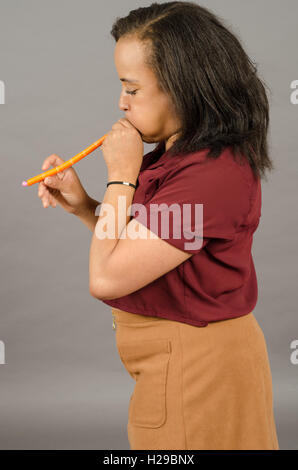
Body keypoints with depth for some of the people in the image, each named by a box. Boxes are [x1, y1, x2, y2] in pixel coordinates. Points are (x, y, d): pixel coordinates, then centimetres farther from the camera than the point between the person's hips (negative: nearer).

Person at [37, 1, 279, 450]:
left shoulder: (215, 174, -27)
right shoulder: (180, 156, 3)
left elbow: (106, 278, -27)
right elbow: (138, 251, 12)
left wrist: (120, 176, -17)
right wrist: (82, 204, -1)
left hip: (195, 368, -9)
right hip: (178, 354, 9)